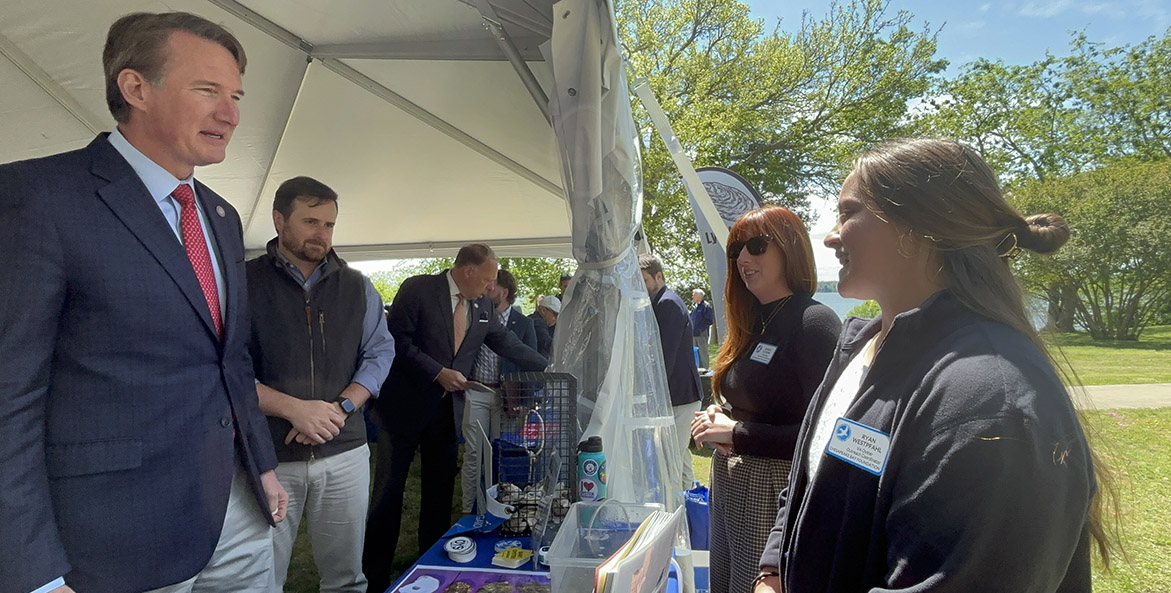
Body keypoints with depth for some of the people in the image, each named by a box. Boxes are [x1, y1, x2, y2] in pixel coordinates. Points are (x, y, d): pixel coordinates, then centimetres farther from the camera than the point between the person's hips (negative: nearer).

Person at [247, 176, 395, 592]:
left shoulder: (357, 287, 9)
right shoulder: (245, 281, -2)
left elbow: (380, 351, 6)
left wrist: (341, 408, -9)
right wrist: (294, 409, -18)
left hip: (345, 452, 3)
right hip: (268, 456, -2)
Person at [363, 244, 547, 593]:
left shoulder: (483, 306, 5)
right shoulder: (417, 289, -12)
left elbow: (508, 344, 9)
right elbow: (397, 340, -16)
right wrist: (438, 373, -20)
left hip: (447, 408, 6)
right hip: (406, 405, -5)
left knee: (440, 488, 13)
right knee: (389, 487, 3)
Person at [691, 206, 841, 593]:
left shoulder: (814, 322, -16)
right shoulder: (754, 322, 9)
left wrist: (737, 433, -18)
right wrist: (718, 415, -1)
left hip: (772, 492, -8)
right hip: (728, 485, 8)